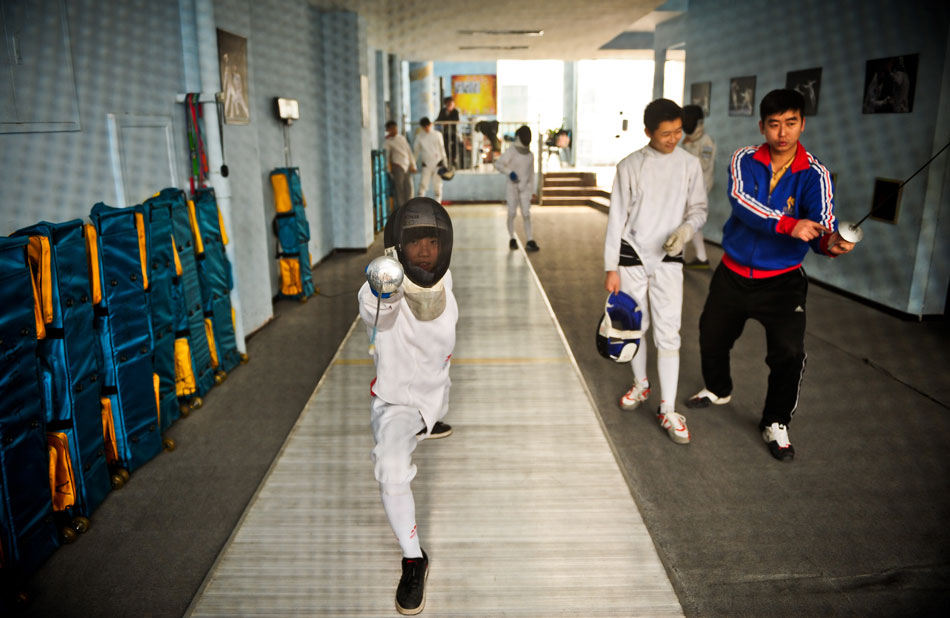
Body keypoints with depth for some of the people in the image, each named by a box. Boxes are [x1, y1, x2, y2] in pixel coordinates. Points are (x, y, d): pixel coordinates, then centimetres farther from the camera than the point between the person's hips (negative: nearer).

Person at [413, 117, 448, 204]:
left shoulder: (437, 134, 3)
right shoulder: (419, 136, 4)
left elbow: (442, 148, 8)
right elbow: (416, 150, 10)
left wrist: (444, 163, 5)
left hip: (437, 163, 0)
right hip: (426, 164, 0)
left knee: (437, 187, 4)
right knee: (423, 185, -9)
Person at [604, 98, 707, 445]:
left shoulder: (689, 164, 1)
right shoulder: (630, 166, -3)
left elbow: (699, 208, 7)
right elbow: (616, 218, -2)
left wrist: (686, 229, -17)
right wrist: (611, 268, -5)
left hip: (668, 259, 0)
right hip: (631, 256, 0)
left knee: (668, 334, -6)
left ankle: (668, 410, 2)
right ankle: (640, 384, 35)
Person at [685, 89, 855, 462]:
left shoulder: (814, 174, -10)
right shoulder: (744, 160, -8)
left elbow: (821, 226, -21)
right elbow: (740, 200, -28)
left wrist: (830, 243, -46)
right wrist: (787, 224, -44)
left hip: (782, 280, -2)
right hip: (733, 273, 2)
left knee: (789, 351, -13)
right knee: (712, 337, 17)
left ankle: (776, 425, 11)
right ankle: (718, 390, 48)